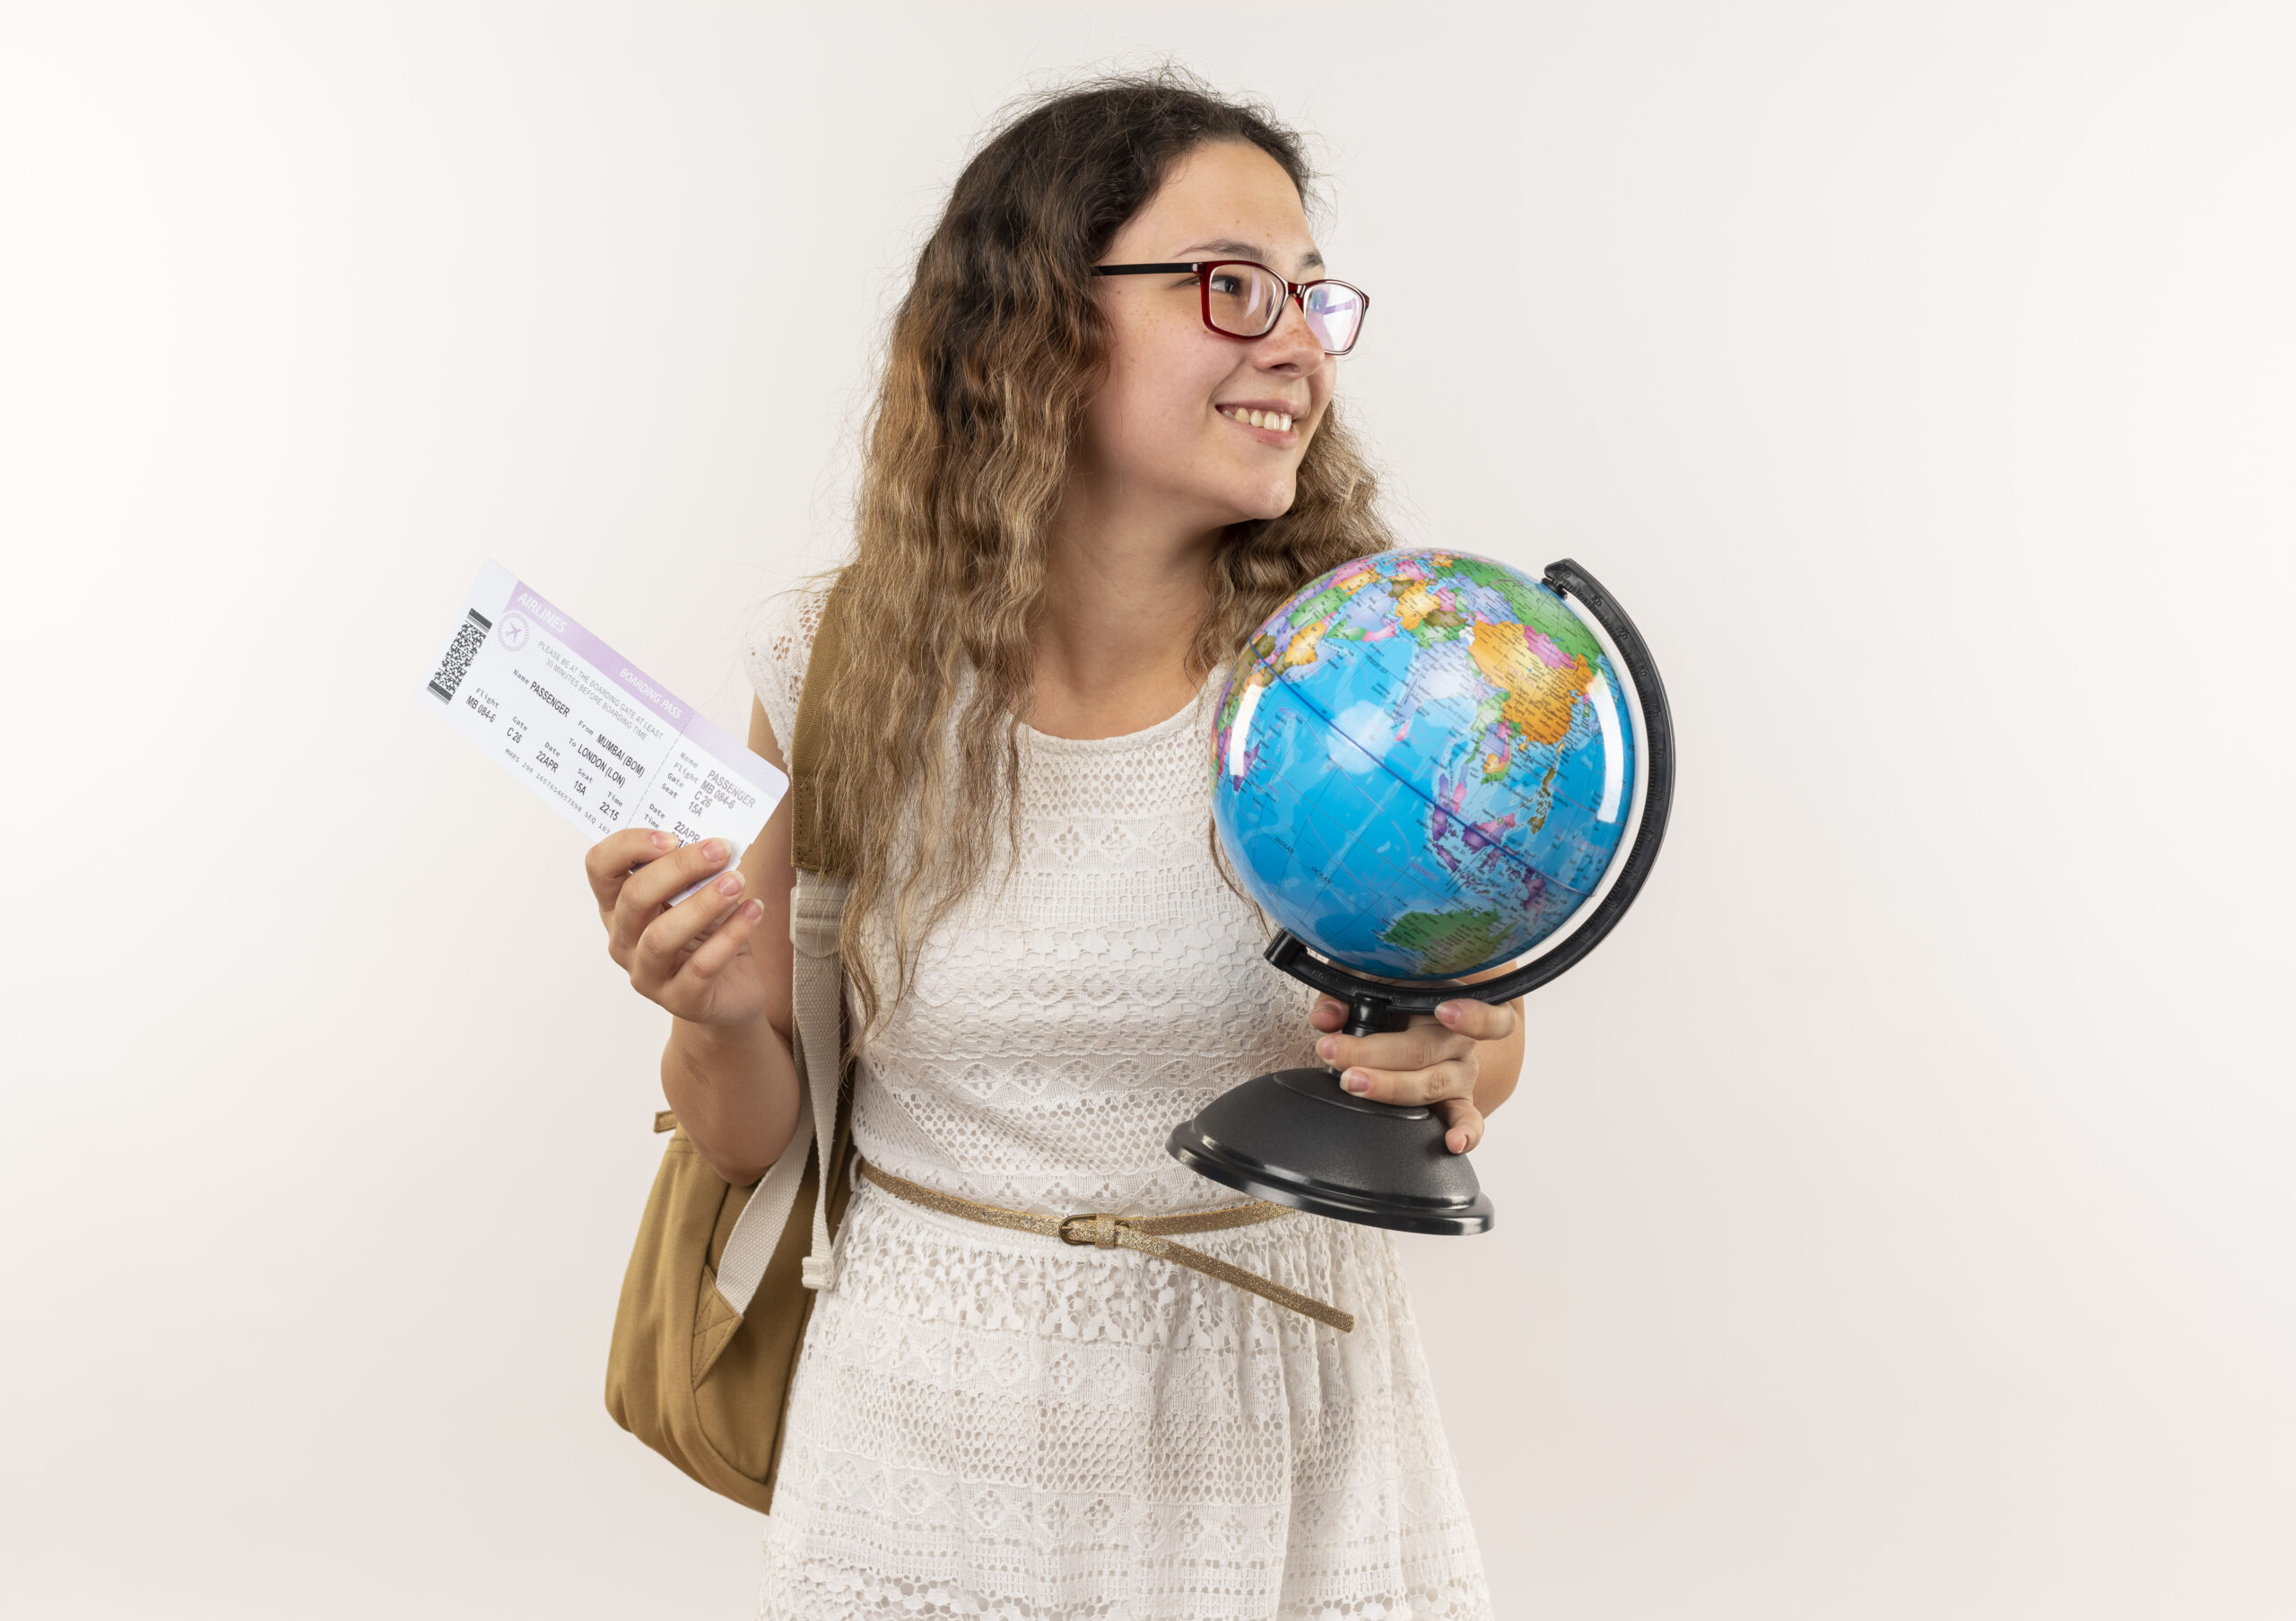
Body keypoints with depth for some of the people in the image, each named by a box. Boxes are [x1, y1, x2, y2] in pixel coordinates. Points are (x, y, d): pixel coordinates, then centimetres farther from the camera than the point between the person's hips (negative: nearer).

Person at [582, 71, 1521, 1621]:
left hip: (1287, 1428, 0)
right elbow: (753, 1136, -1)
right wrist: (722, 1019, -23)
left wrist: (1445, 1063, -20)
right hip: (941, 1432, 0)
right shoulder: (846, 671, -11)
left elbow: (1486, 1035, 2)